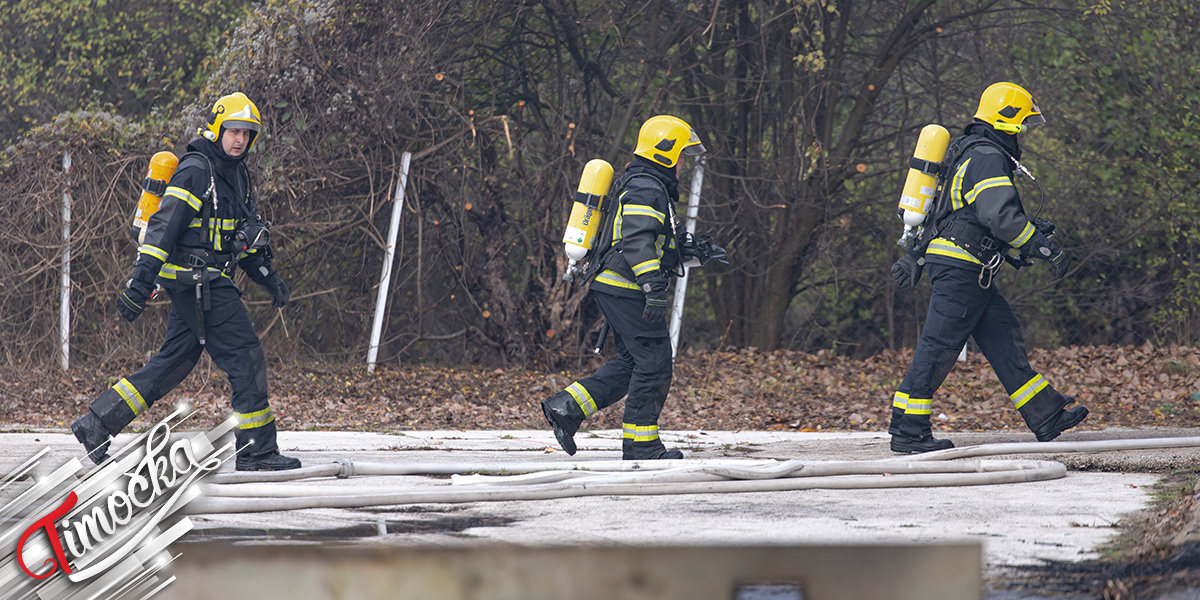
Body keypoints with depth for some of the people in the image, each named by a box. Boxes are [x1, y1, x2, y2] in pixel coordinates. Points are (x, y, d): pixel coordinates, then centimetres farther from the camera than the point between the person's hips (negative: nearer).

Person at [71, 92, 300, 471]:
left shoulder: (237, 174, 17)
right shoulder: (195, 172, -13)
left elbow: (245, 234, 27)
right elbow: (163, 226, -19)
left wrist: (267, 276, 18)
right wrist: (141, 282, -25)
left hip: (209, 283, 10)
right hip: (196, 280, -10)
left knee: (173, 362, 10)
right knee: (245, 358, -8)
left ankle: (97, 424, 13)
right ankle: (257, 452, -4)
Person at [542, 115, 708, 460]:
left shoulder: (639, 185, 20)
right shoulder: (646, 191, -15)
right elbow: (637, 242, -26)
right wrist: (654, 289, -33)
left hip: (613, 288, 11)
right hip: (627, 290, -11)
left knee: (633, 361, 14)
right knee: (654, 363, -5)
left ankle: (566, 407, 8)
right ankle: (640, 444, -1)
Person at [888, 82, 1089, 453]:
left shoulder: (969, 153, 21)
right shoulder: (988, 158, -14)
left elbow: (940, 211, 26)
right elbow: (1000, 216, -24)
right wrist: (1044, 248, -19)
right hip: (962, 266, -11)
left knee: (1004, 339, 9)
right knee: (938, 347, -8)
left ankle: (1046, 417, 11)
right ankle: (907, 432, -6)